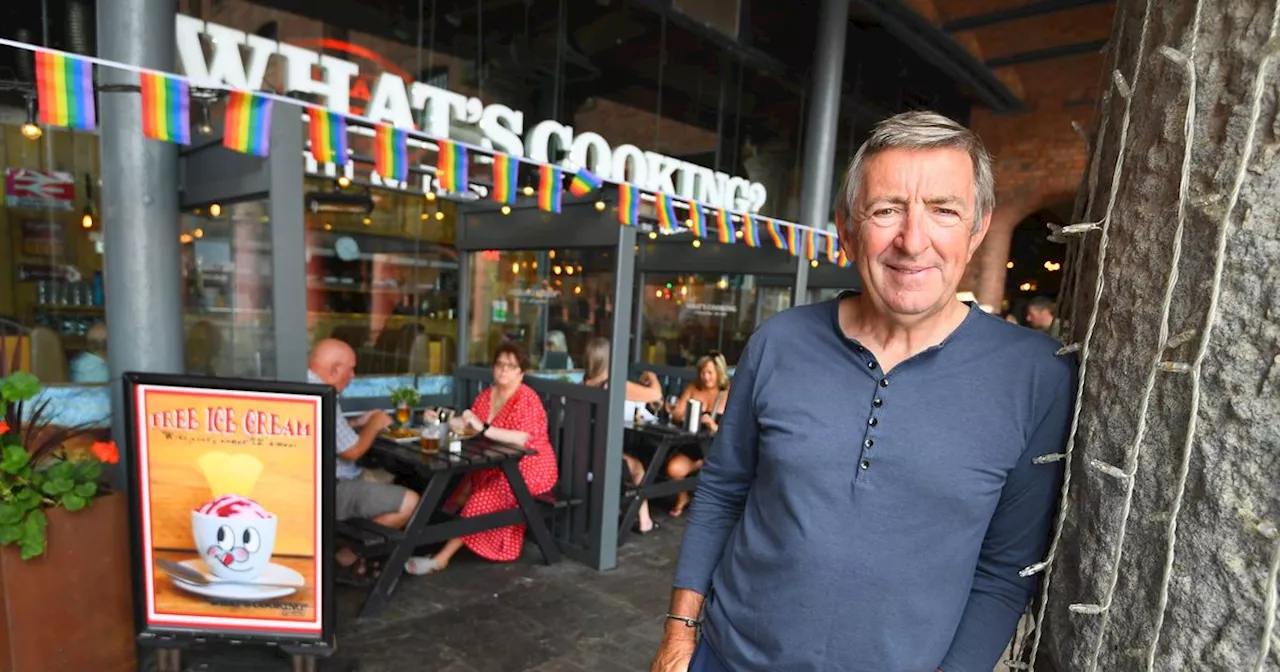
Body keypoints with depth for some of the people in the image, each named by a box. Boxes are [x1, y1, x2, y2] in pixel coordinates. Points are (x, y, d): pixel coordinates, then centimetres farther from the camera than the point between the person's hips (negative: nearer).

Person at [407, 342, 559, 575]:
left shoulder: (526, 399, -16)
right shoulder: (487, 395, 7)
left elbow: (521, 439, -28)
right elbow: (468, 426, 4)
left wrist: (483, 428, -30)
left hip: (528, 467, -8)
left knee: (482, 500, -23)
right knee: (461, 491, -13)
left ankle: (442, 558, -15)